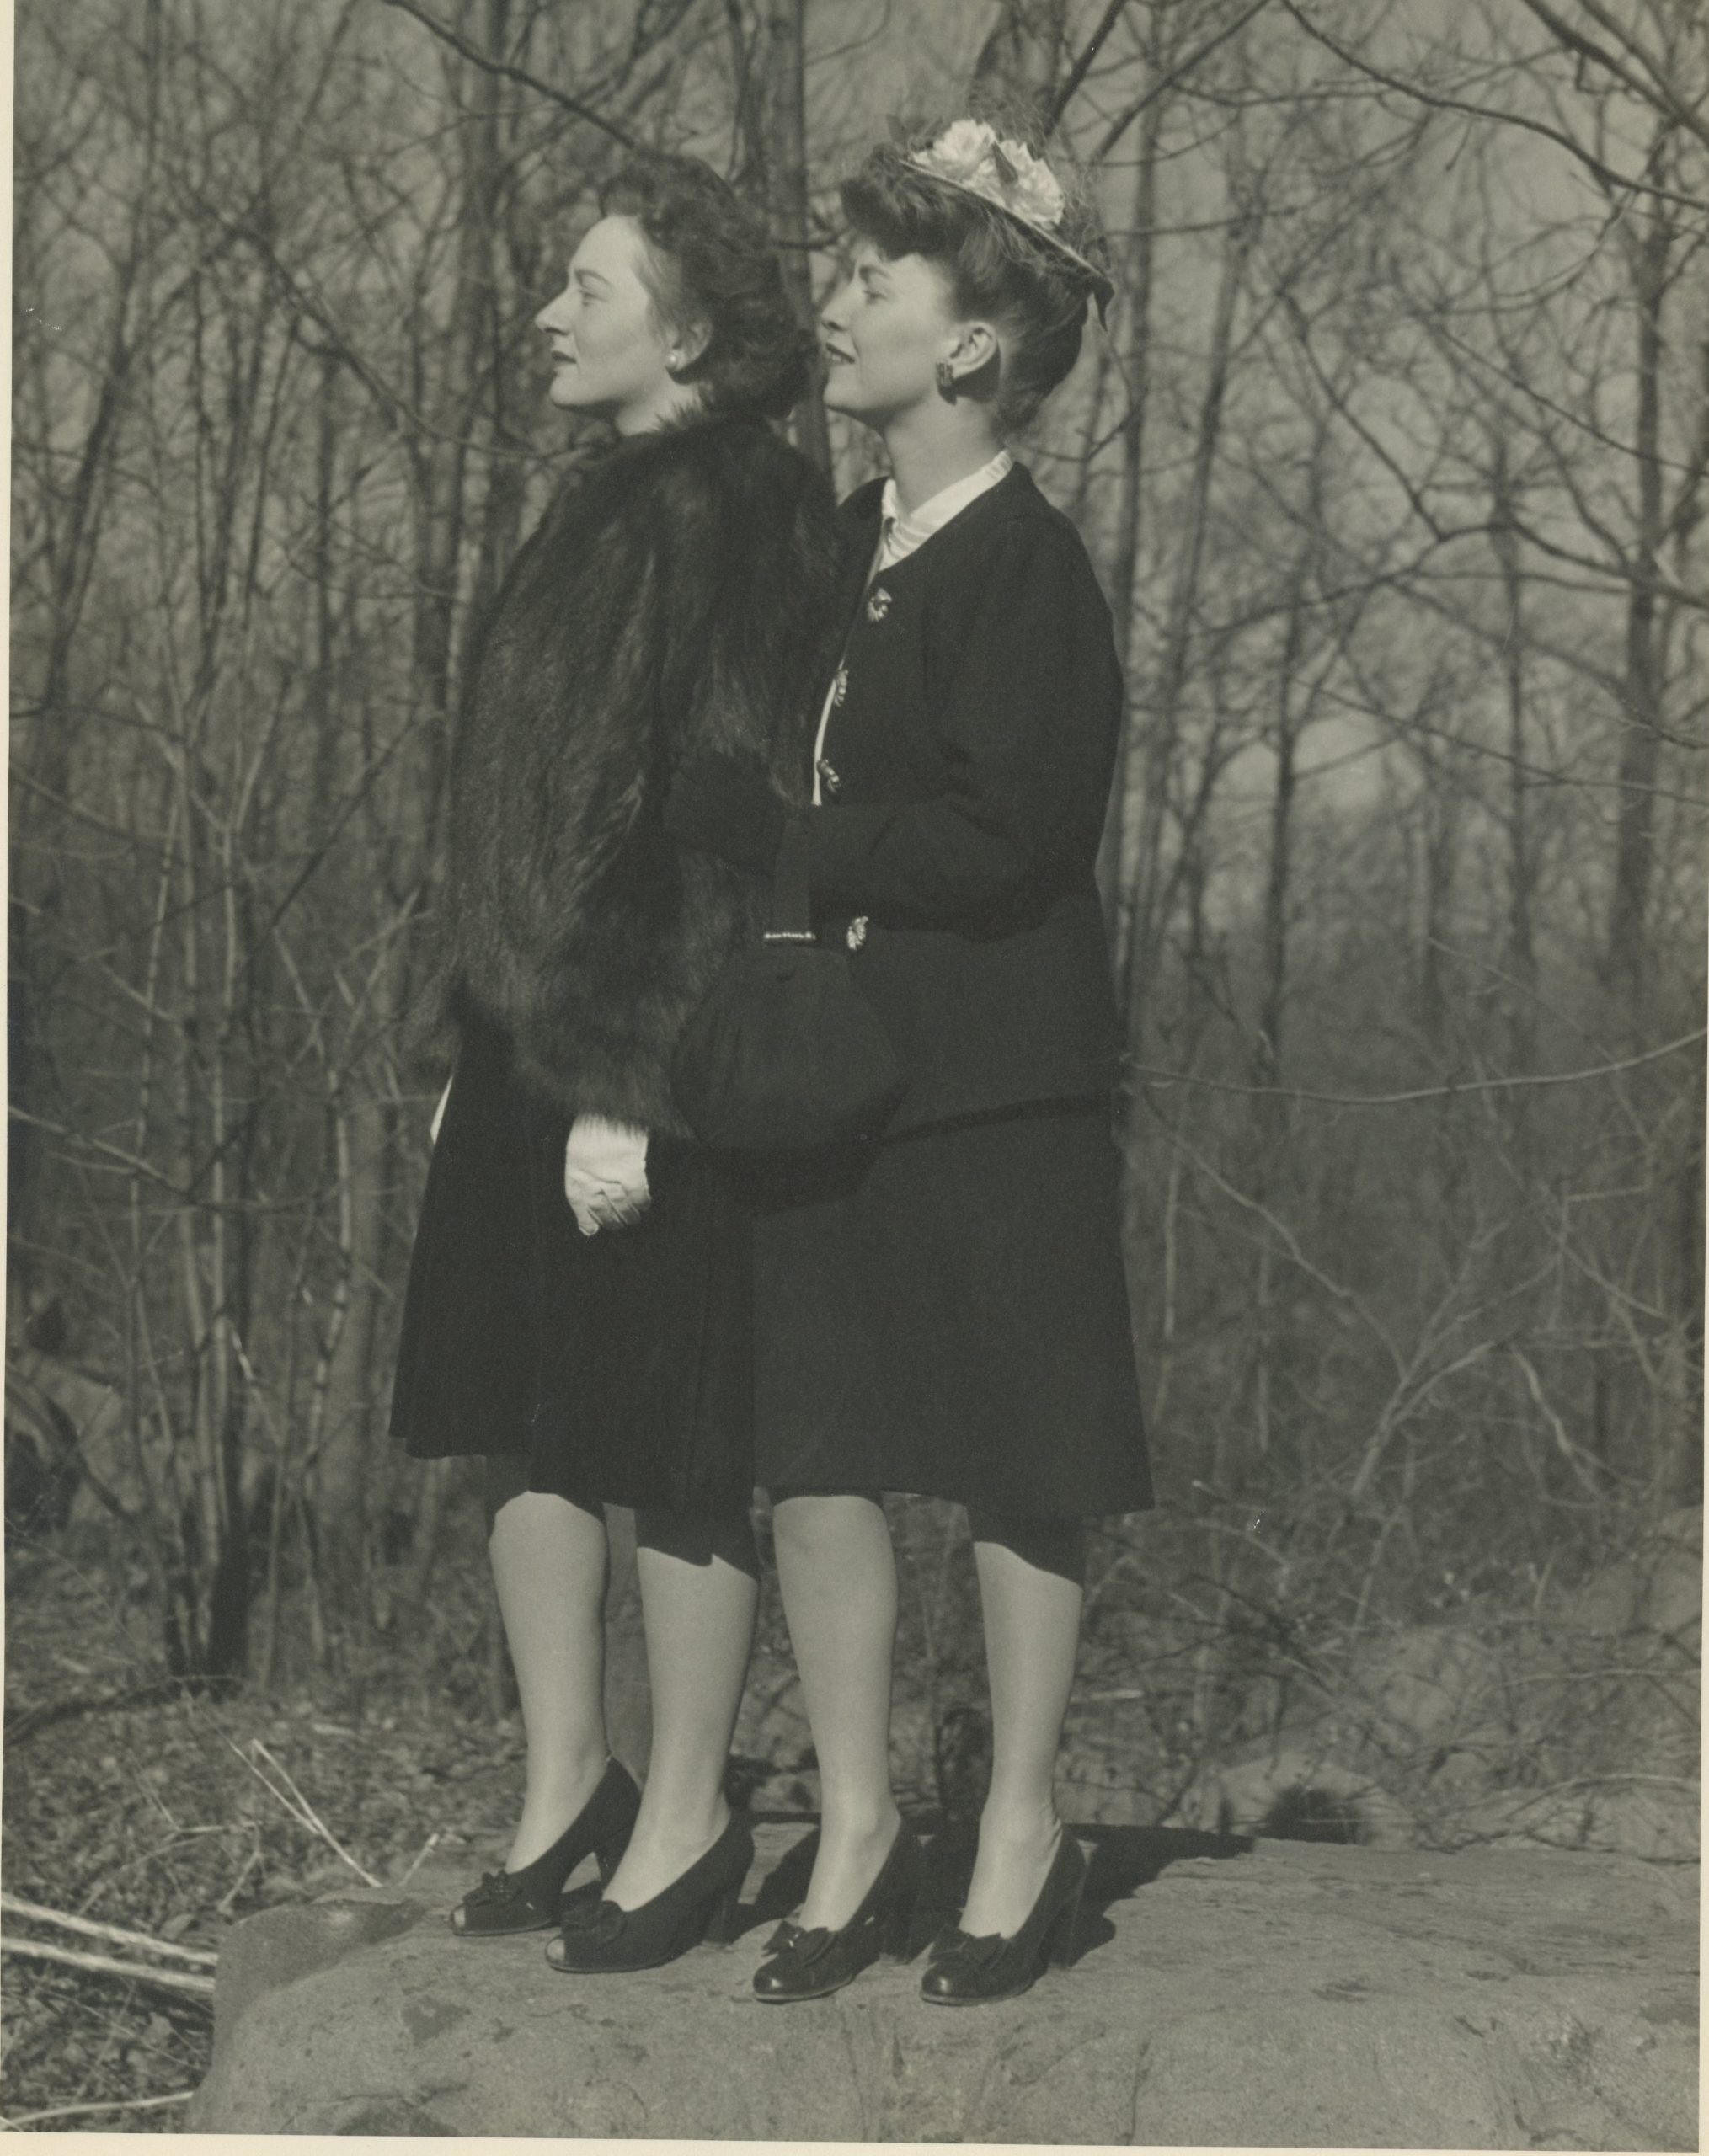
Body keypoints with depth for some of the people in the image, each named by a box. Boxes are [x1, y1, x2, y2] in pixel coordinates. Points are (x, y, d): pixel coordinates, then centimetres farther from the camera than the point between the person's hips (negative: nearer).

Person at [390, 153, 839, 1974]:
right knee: (521, 1413, 13)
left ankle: (684, 1819, 15)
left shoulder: (716, 523, -15)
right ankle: (564, 1783, 25)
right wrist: (492, 1043, 18)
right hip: (538, 1036, 9)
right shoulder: (621, 505, 13)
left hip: (650, 1056, -9)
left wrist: (632, 1098, -21)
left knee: (668, 1439, 2)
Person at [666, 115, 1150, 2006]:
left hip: (992, 1084, -7)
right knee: (812, 1443, 6)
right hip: (827, 1057, 7)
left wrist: (772, 832, -16)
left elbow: (1000, 843, -20)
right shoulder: (843, 549, 12)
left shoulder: (1027, 570, -12)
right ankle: (857, 1828, 19)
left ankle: (1022, 1833, 19)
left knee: (1012, 1462, 5)